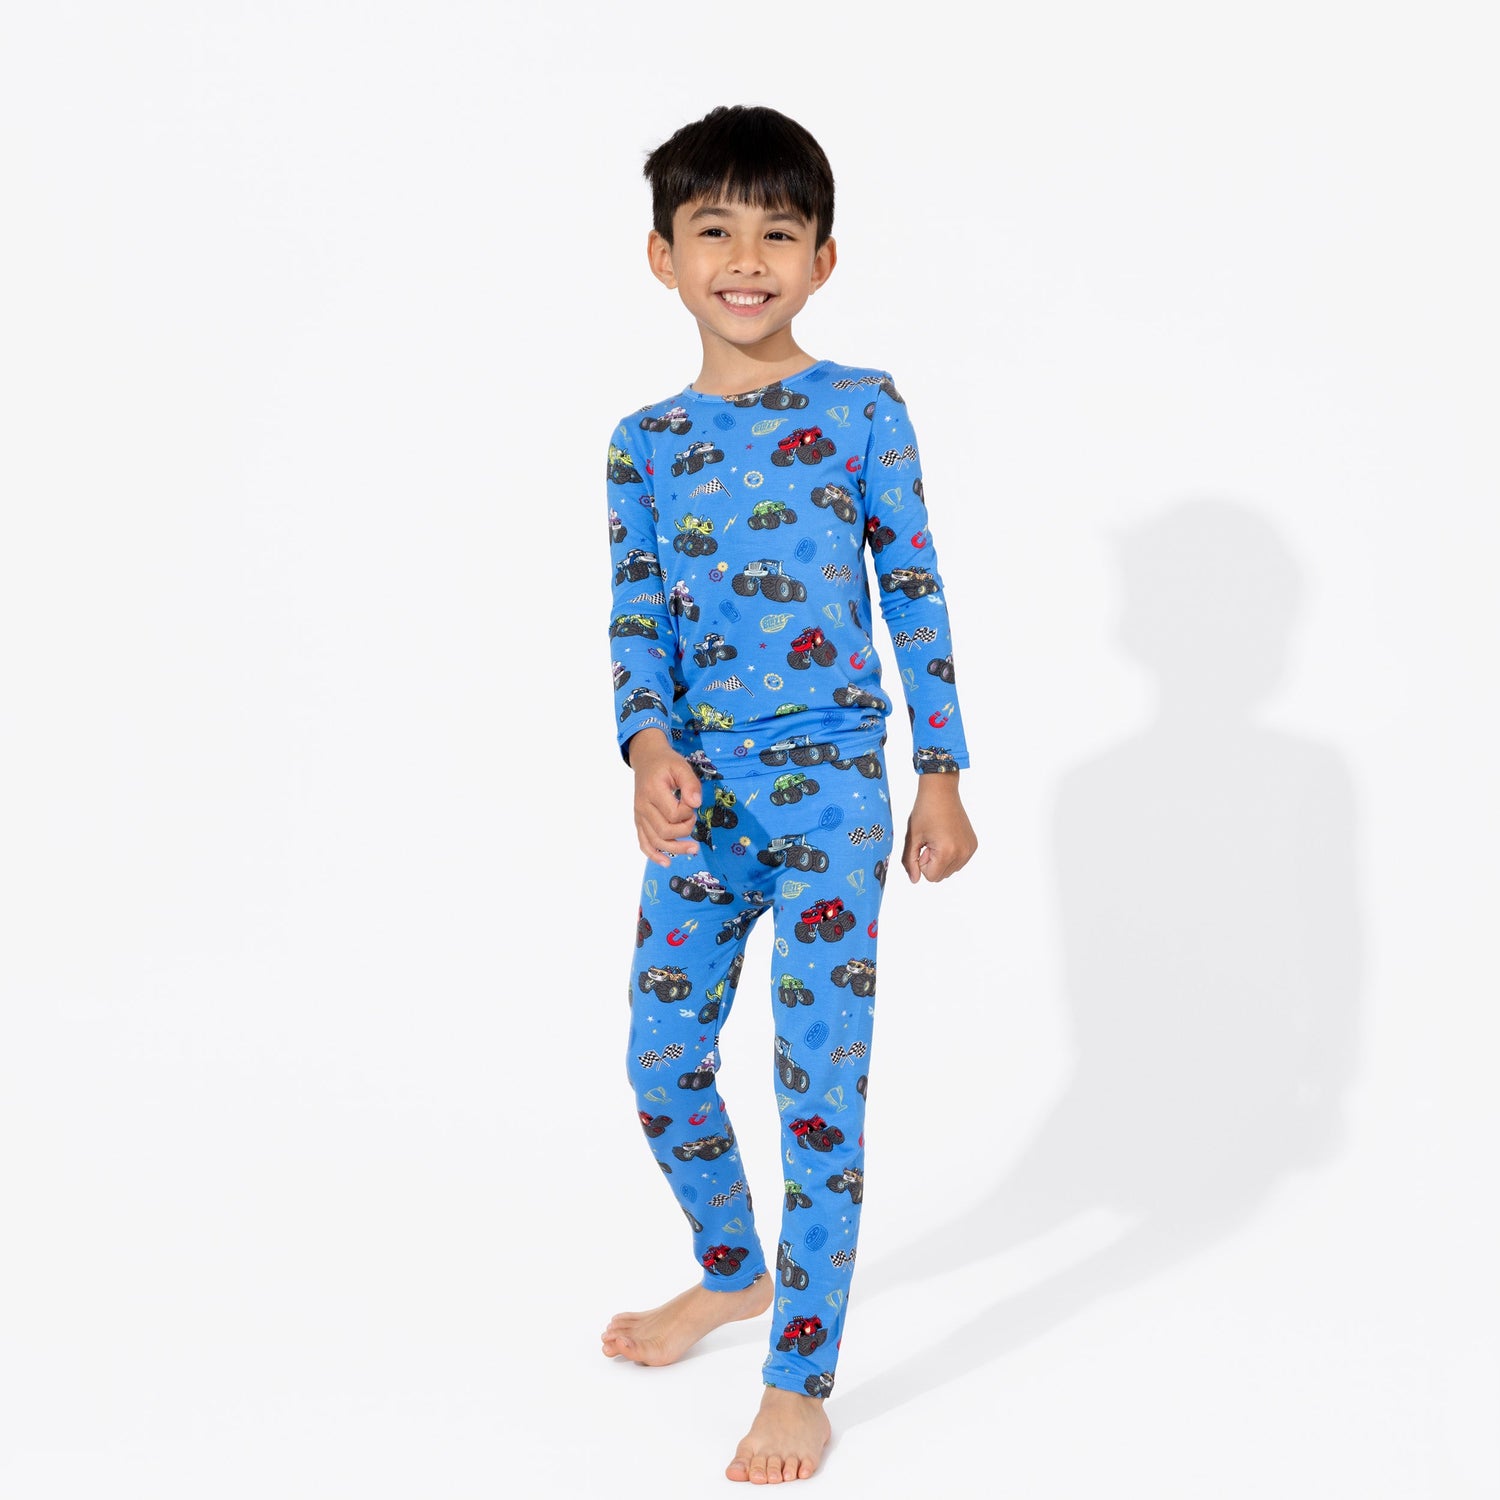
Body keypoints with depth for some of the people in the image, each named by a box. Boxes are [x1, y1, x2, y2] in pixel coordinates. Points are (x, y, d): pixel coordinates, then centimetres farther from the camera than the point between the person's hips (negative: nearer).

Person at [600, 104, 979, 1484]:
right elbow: (637, 617, 6)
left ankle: (800, 1384, 9)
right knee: (663, 1060, 11)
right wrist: (649, 745, -12)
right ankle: (732, 1274, 38)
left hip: (833, 781, -4)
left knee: (820, 1080, -3)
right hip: (702, 790, 4)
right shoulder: (645, 440, 7)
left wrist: (942, 776, 0)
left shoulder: (863, 410, -1)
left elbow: (916, 596, 1)